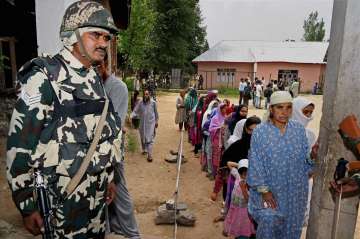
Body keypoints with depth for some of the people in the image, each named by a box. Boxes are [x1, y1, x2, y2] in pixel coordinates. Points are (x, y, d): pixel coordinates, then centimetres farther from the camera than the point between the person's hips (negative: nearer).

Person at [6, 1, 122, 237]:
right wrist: (27, 205, -11)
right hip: (63, 197, -6)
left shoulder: (95, 79, 7)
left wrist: (111, 177, 15)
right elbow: (19, 145, -15)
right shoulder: (45, 77, -15)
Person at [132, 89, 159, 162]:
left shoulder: (153, 102, -5)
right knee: (143, 138, 15)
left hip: (151, 123, -3)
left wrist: (156, 121, 10)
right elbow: (135, 111, -3)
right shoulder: (140, 103, 0)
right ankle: (144, 150, 38)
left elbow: (156, 112, 4)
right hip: (142, 123, 3)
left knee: (150, 139, -8)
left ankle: (150, 155, -8)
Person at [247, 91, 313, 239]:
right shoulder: (260, 132, -12)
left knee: (291, 226, 17)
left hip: (295, 191, 3)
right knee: (268, 225, 1)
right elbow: (256, 164, -11)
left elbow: (305, 158, 1)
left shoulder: (299, 129, -2)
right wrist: (264, 190, -12)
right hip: (269, 190, -3)